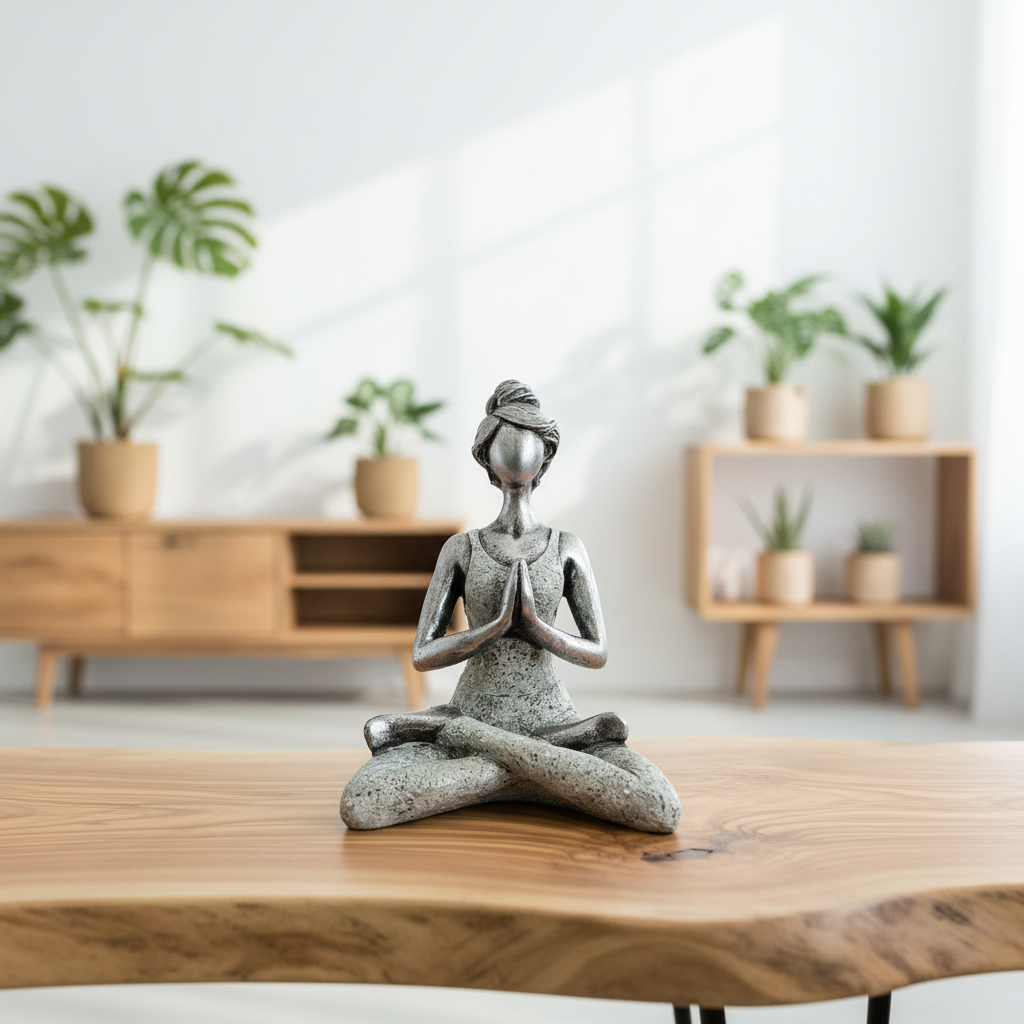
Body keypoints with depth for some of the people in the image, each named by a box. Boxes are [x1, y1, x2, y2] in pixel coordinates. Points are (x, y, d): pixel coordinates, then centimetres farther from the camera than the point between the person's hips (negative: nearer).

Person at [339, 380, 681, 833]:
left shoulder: (567, 548, 6)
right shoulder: (461, 548, 5)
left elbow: (598, 653, 4)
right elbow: (423, 656, 0)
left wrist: (535, 624, -14)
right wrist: (499, 624, -14)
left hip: (550, 716, 1)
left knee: (662, 810, -29)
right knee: (358, 806, -30)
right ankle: (542, 770, -18)